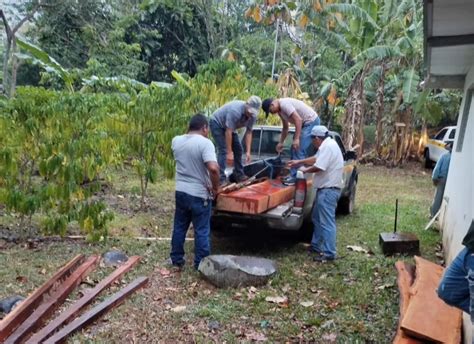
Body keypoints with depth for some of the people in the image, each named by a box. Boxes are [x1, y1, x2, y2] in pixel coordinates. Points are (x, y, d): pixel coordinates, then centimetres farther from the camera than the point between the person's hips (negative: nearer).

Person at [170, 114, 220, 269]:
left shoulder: (176, 141, 1)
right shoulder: (205, 143, -18)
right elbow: (213, 168, -30)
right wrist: (215, 187, -16)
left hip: (180, 191, 6)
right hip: (199, 194, -6)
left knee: (179, 227, 20)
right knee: (202, 231, 7)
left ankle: (176, 259, 32)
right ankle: (201, 265, 16)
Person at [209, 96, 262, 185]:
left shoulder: (253, 115, -16)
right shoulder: (235, 111, -37)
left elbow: (248, 133, -10)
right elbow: (228, 132, -34)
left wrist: (248, 151, -16)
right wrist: (229, 152, -32)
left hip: (228, 126, 8)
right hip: (216, 123, -8)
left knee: (238, 149, 5)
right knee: (223, 150, -19)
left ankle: (239, 175, 15)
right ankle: (221, 179, -19)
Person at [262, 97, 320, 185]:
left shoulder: (284, 104, -21)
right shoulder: (280, 109, 10)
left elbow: (298, 119, -28)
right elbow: (285, 128, 21)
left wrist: (296, 139, -27)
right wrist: (281, 143, 22)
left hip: (311, 122, -11)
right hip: (305, 123, 11)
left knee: (298, 150, -13)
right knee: (294, 149, 11)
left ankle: (296, 177, -9)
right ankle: (293, 174, 17)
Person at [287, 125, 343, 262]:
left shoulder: (328, 146, -18)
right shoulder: (327, 145, 15)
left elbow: (318, 167, -24)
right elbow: (316, 159, 27)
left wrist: (305, 170, -5)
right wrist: (298, 162, 26)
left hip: (328, 190, -11)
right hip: (326, 189, 11)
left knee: (327, 222, -8)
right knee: (317, 219, 21)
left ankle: (329, 254, -4)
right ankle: (316, 246, 31)